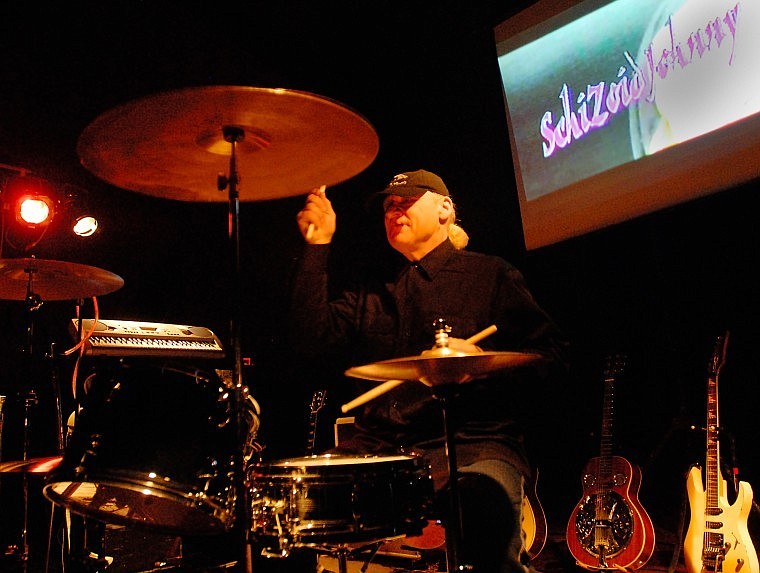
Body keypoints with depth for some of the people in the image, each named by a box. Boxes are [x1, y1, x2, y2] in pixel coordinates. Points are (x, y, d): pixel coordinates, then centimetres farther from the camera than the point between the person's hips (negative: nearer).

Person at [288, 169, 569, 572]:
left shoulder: (490, 275, 9)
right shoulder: (369, 288, 20)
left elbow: (552, 355, 3)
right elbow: (312, 337, 5)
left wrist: (483, 361, -15)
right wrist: (317, 247, 1)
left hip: (473, 443, -3)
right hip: (378, 445, 4)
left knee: (483, 504, -37)